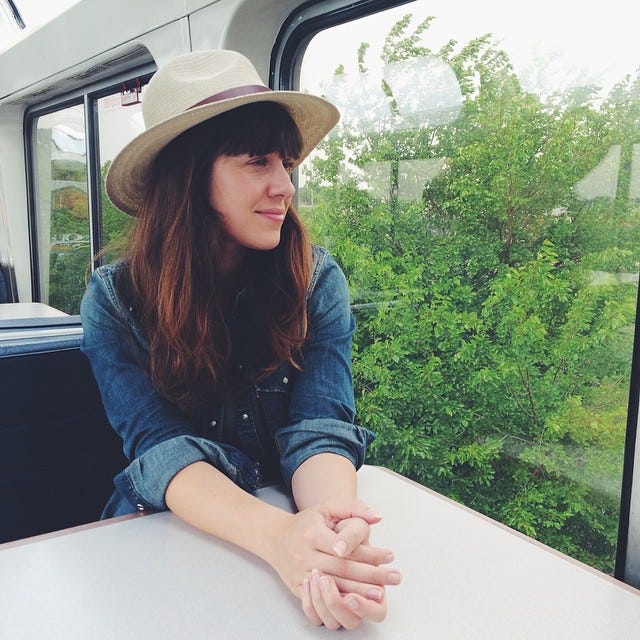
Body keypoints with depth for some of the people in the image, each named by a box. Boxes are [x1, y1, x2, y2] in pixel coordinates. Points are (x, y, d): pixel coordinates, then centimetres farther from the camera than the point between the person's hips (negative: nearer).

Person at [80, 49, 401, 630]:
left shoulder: (317, 280, -6)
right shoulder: (113, 299, -8)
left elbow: (320, 431, -14)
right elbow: (162, 448, -17)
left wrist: (332, 531, -35)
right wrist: (277, 535, -35)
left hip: (296, 522, 0)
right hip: (165, 537, 1)